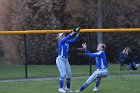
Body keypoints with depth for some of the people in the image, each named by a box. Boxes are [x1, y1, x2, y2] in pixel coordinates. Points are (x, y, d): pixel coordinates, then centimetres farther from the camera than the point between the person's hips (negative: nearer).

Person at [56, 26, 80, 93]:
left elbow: (74, 40, 11)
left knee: (69, 74, 9)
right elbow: (67, 38, -22)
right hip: (60, 59, -8)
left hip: (66, 60, 8)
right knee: (63, 74, -16)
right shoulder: (61, 42, -6)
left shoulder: (67, 42, 14)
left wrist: (78, 33, 0)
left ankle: (68, 87, 24)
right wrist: (73, 33, -23)